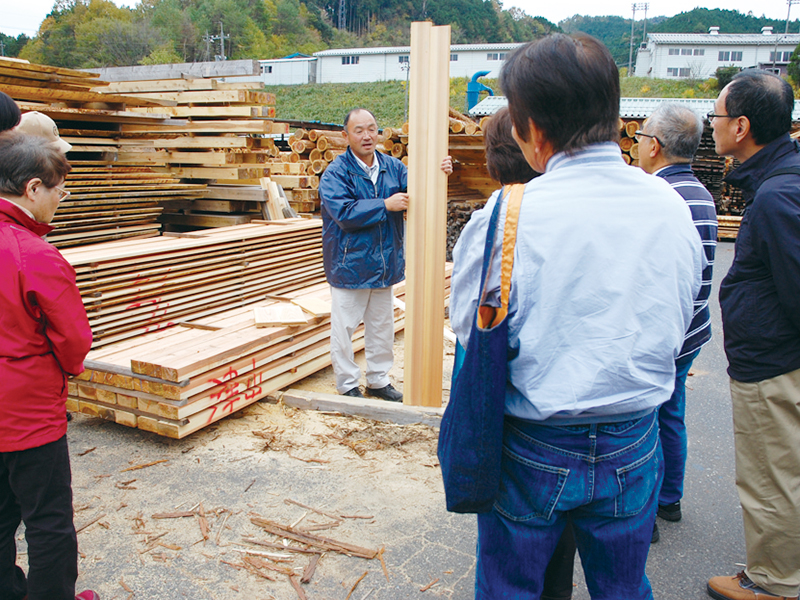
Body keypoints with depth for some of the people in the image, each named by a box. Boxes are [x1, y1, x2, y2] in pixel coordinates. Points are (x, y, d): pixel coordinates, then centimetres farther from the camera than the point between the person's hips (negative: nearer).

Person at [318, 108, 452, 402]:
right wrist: (385, 205, -24)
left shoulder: (392, 167, 5)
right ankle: (348, 385, 22)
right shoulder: (336, 173, -11)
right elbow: (344, 212, -24)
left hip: (385, 264, 5)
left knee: (382, 325, 17)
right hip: (349, 264, -5)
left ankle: (378, 380, 34)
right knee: (344, 328, 5)